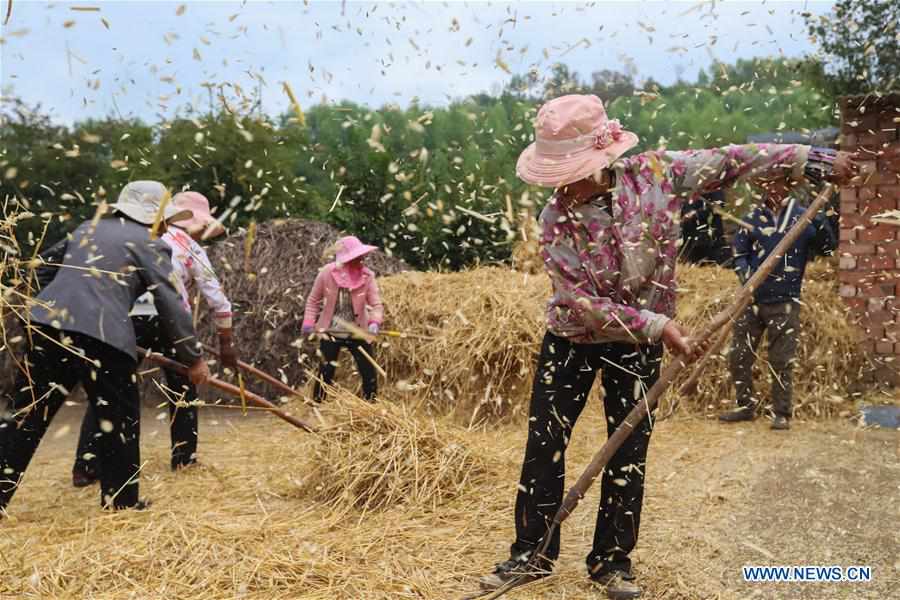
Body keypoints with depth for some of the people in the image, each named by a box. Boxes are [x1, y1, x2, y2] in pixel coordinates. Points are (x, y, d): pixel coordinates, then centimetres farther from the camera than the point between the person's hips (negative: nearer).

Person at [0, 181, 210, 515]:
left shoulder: (86, 229, 24)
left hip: (47, 324, 6)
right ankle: (121, 502, 18)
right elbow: (171, 306, 1)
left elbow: (43, 269, 28)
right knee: (119, 419, 10)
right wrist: (194, 358, 7)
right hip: (102, 335, -6)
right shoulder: (150, 245, 6)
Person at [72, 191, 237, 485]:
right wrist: (226, 342, 16)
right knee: (182, 388, 17)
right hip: (166, 319, -2)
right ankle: (184, 456, 22)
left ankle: (85, 467, 5)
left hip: (126, 317, 3)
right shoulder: (192, 249, 10)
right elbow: (217, 299, 8)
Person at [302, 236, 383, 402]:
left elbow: (376, 304, -13)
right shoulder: (327, 273, -13)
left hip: (358, 333, 1)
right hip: (330, 333, -1)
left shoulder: (367, 276, -11)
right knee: (325, 374, 2)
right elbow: (314, 299, 1)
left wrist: (374, 322, -32)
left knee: (370, 374, 2)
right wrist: (309, 322, -6)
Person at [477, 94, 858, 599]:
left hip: (638, 346, 1)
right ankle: (532, 553, 18)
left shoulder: (657, 173, -17)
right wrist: (658, 326, -27)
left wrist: (807, 158, -1)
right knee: (545, 444, 2)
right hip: (572, 338, -1)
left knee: (629, 453, 6)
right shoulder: (556, 219, -21)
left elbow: (727, 161, -5)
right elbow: (582, 303, -23)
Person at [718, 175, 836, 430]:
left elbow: (828, 247, -9)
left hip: (784, 302, -3)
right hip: (752, 299, 3)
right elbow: (739, 252, 9)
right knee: (738, 356, 8)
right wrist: (745, 275, -9)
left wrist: (819, 219, -25)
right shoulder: (753, 217, 4)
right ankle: (746, 406, 24)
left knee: (781, 361, 2)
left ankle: (782, 413, 15)